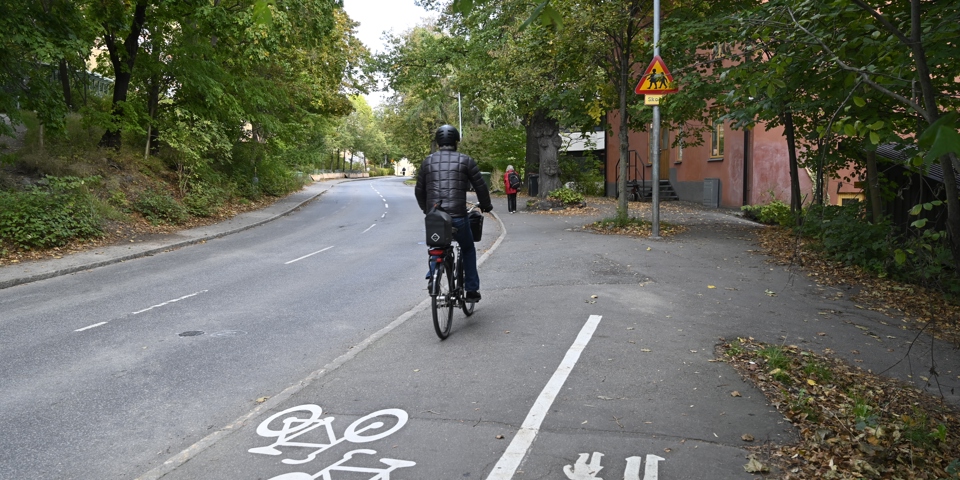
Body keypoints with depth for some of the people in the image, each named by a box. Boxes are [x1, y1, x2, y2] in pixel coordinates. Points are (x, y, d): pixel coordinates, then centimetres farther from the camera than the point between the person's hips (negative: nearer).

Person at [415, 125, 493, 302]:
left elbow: (419, 190, 14)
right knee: (468, 250, 20)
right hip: (458, 217, -2)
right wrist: (485, 205, 22)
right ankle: (471, 290, 19)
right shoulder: (465, 160, 3)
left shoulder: (428, 161, 10)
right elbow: (480, 186, 4)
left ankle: (432, 276, 8)